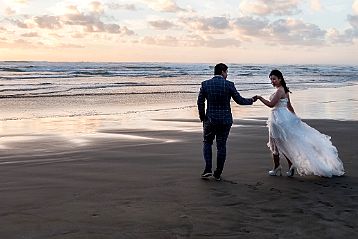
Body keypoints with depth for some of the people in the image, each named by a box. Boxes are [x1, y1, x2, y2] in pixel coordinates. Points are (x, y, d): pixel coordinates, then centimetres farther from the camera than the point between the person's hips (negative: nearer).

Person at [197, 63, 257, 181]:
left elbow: (200, 102, -2)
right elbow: (239, 100, -3)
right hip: (225, 119, 0)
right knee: (221, 145, 9)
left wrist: (202, 117, 11)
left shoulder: (205, 84, -4)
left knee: (207, 142, 18)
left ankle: (208, 169, 3)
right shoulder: (229, 85, -8)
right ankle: (218, 173, 15)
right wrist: (251, 100, 16)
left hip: (210, 119, 0)